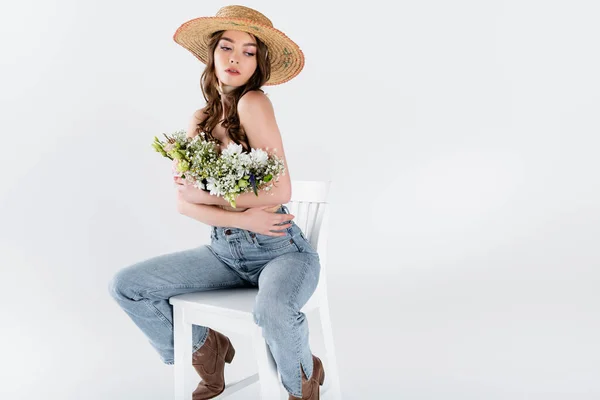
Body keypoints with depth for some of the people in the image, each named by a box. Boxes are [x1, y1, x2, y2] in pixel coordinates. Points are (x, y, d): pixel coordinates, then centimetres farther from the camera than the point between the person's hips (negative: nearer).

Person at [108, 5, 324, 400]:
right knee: (125, 285, -4)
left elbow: (280, 191, -17)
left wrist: (206, 196, -12)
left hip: (281, 249, -6)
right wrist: (242, 218, -16)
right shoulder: (201, 119, 8)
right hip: (225, 252, 6)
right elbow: (184, 201, 1)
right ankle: (204, 348, 19)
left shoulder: (253, 103, -11)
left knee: (273, 311, -38)